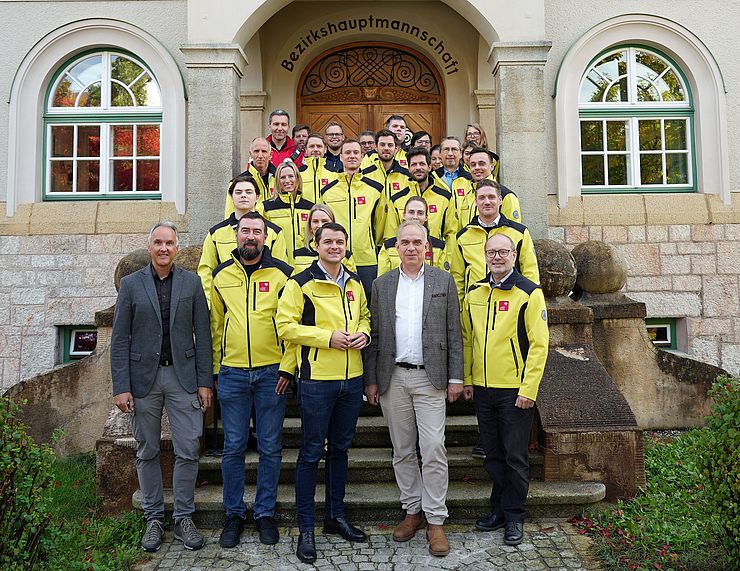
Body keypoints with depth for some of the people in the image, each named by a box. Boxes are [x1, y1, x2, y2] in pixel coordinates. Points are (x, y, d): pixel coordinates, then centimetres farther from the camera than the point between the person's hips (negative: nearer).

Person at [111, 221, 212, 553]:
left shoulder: (192, 283, 4)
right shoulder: (131, 284, 3)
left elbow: (202, 335, 3)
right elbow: (120, 339, 1)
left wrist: (205, 382, -2)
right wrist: (120, 386, -6)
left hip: (183, 377, 0)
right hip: (144, 378, 0)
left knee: (188, 451, 1)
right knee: (147, 453, 10)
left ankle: (183, 518, 17)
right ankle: (153, 518, 24)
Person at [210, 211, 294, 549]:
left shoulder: (281, 273, 0)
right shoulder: (221, 275, 8)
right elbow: (216, 324, 14)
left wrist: (287, 367, -7)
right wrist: (215, 369, 11)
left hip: (271, 372, -2)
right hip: (232, 372, 2)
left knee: (270, 447, 7)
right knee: (233, 447, 8)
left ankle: (265, 513, 22)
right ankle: (234, 514, 23)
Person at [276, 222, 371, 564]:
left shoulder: (354, 283, 12)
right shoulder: (301, 283, -7)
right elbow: (286, 326, -11)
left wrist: (364, 333, 0)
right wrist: (328, 337, -19)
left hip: (351, 379, 6)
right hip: (317, 379, -6)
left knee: (340, 448, 17)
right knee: (311, 453, 2)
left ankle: (336, 516, 32)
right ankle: (305, 529, 15)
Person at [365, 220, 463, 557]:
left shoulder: (444, 281, 4)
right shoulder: (381, 284, 8)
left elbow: (453, 333, 3)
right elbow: (374, 335, 7)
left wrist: (455, 377, -1)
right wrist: (370, 380, 3)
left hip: (431, 377, -2)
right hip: (393, 378, 2)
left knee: (433, 450, -3)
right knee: (402, 451, 11)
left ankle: (435, 520, 10)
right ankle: (412, 510, 26)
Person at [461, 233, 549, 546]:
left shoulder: (529, 293, -8)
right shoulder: (474, 293, 8)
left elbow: (539, 344, -11)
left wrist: (528, 390, -15)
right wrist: (467, 379, 9)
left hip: (515, 391, -5)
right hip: (482, 389, 5)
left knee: (515, 456, 6)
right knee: (493, 454, 16)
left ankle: (514, 516, 21)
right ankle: (498, 509, 30)